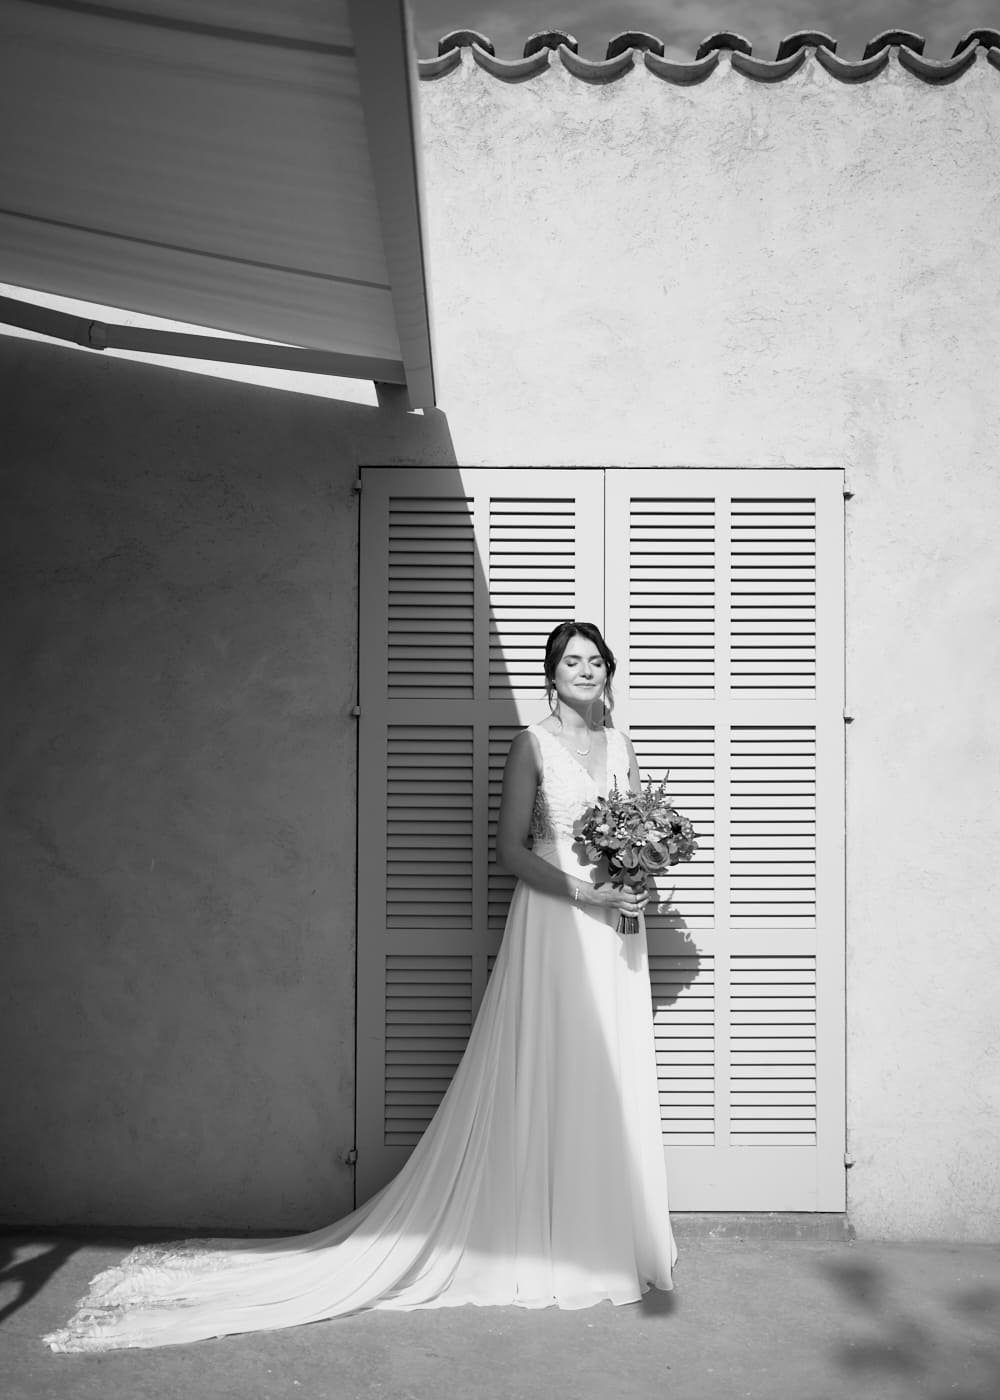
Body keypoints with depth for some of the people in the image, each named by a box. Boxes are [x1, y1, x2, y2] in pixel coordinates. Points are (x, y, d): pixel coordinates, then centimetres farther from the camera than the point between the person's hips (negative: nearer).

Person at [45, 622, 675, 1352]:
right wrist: (583, 891, -18)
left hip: (614, 932, 5)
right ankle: (542, 1245, 13)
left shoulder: (621, 743, 11)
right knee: (545, 1081, -1)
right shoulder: (533, 745, -5)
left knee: (611, 1083, 10)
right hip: (554, 923, -5)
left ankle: (607, 1238, 24)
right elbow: (511, 848, -9)